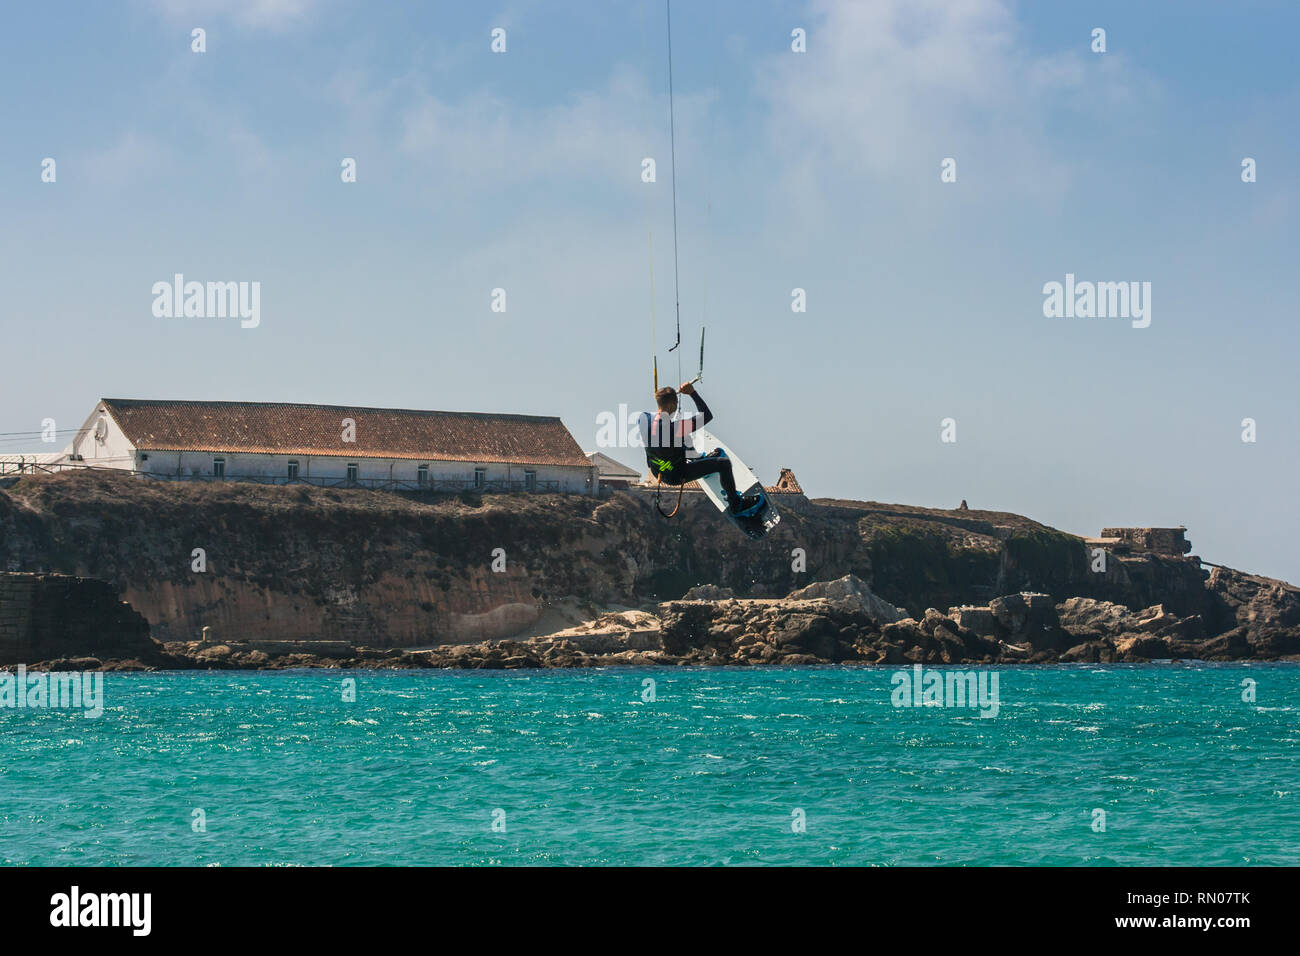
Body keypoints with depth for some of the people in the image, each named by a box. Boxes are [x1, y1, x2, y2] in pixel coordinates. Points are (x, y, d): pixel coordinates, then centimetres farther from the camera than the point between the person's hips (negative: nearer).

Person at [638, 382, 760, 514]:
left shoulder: (643, 418, -19)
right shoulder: (676, 427, -37)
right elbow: (707, 415, -29)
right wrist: (693, 393, -27)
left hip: (656, 471, 7)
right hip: (676, 476, -7)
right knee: (724, 463, 0)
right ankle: (736, 505, 18)